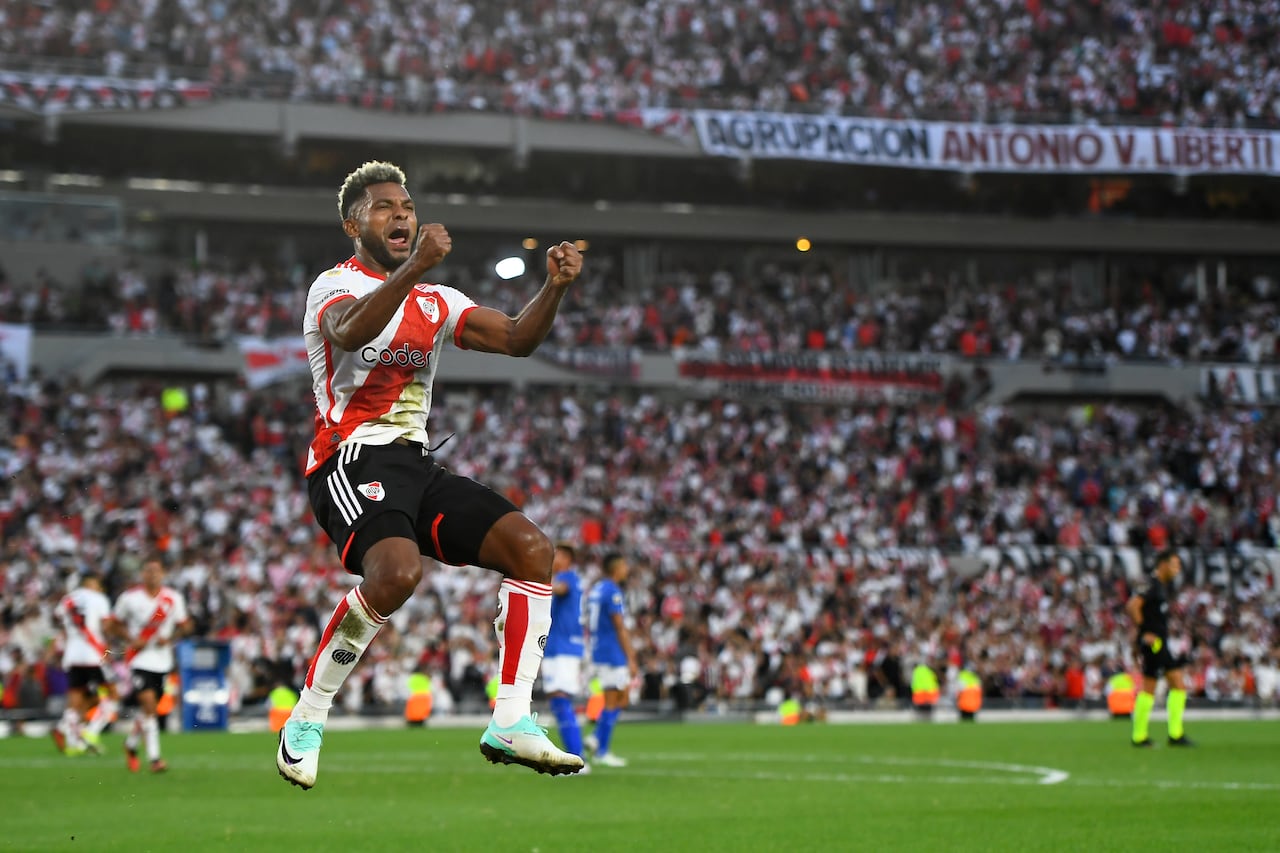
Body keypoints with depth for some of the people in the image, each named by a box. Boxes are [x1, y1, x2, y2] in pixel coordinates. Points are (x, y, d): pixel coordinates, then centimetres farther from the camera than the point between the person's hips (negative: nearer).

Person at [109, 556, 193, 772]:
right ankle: (154, 758, -18)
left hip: (162, 661, 3)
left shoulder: (174, 598, 2)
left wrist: (169, 638, -8)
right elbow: (114, 624, 7)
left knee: (147, 709, 11)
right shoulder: (129, 597, -4)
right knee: (148, 704, -18)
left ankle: (131, 745, 38)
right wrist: (131, 639, -10)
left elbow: (184, 626, 11)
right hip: (139, 658, -3)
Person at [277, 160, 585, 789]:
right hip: (351, 462, -8)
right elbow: (351, 332, -27)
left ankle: (510, 724, -6)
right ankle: (305, 724, -18)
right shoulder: (335, 286, -2)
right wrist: (413, 268, -42)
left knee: (530, 547, -7)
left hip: (415, 463, 8)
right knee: (397, 570, -33)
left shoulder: (434, 302, 22)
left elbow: (516, 338, 12)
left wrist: (554, 287, -7)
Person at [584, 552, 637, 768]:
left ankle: (596, 738, 5)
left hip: (597, 652, 9)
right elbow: (620, 628, -17)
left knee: (621, 699, 15)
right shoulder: (612, 592, -14)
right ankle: (602, 752, -2)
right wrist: (631, 659, -15)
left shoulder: (595, 589, 14)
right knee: (612, 702, -3)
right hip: (613, 653, -9)